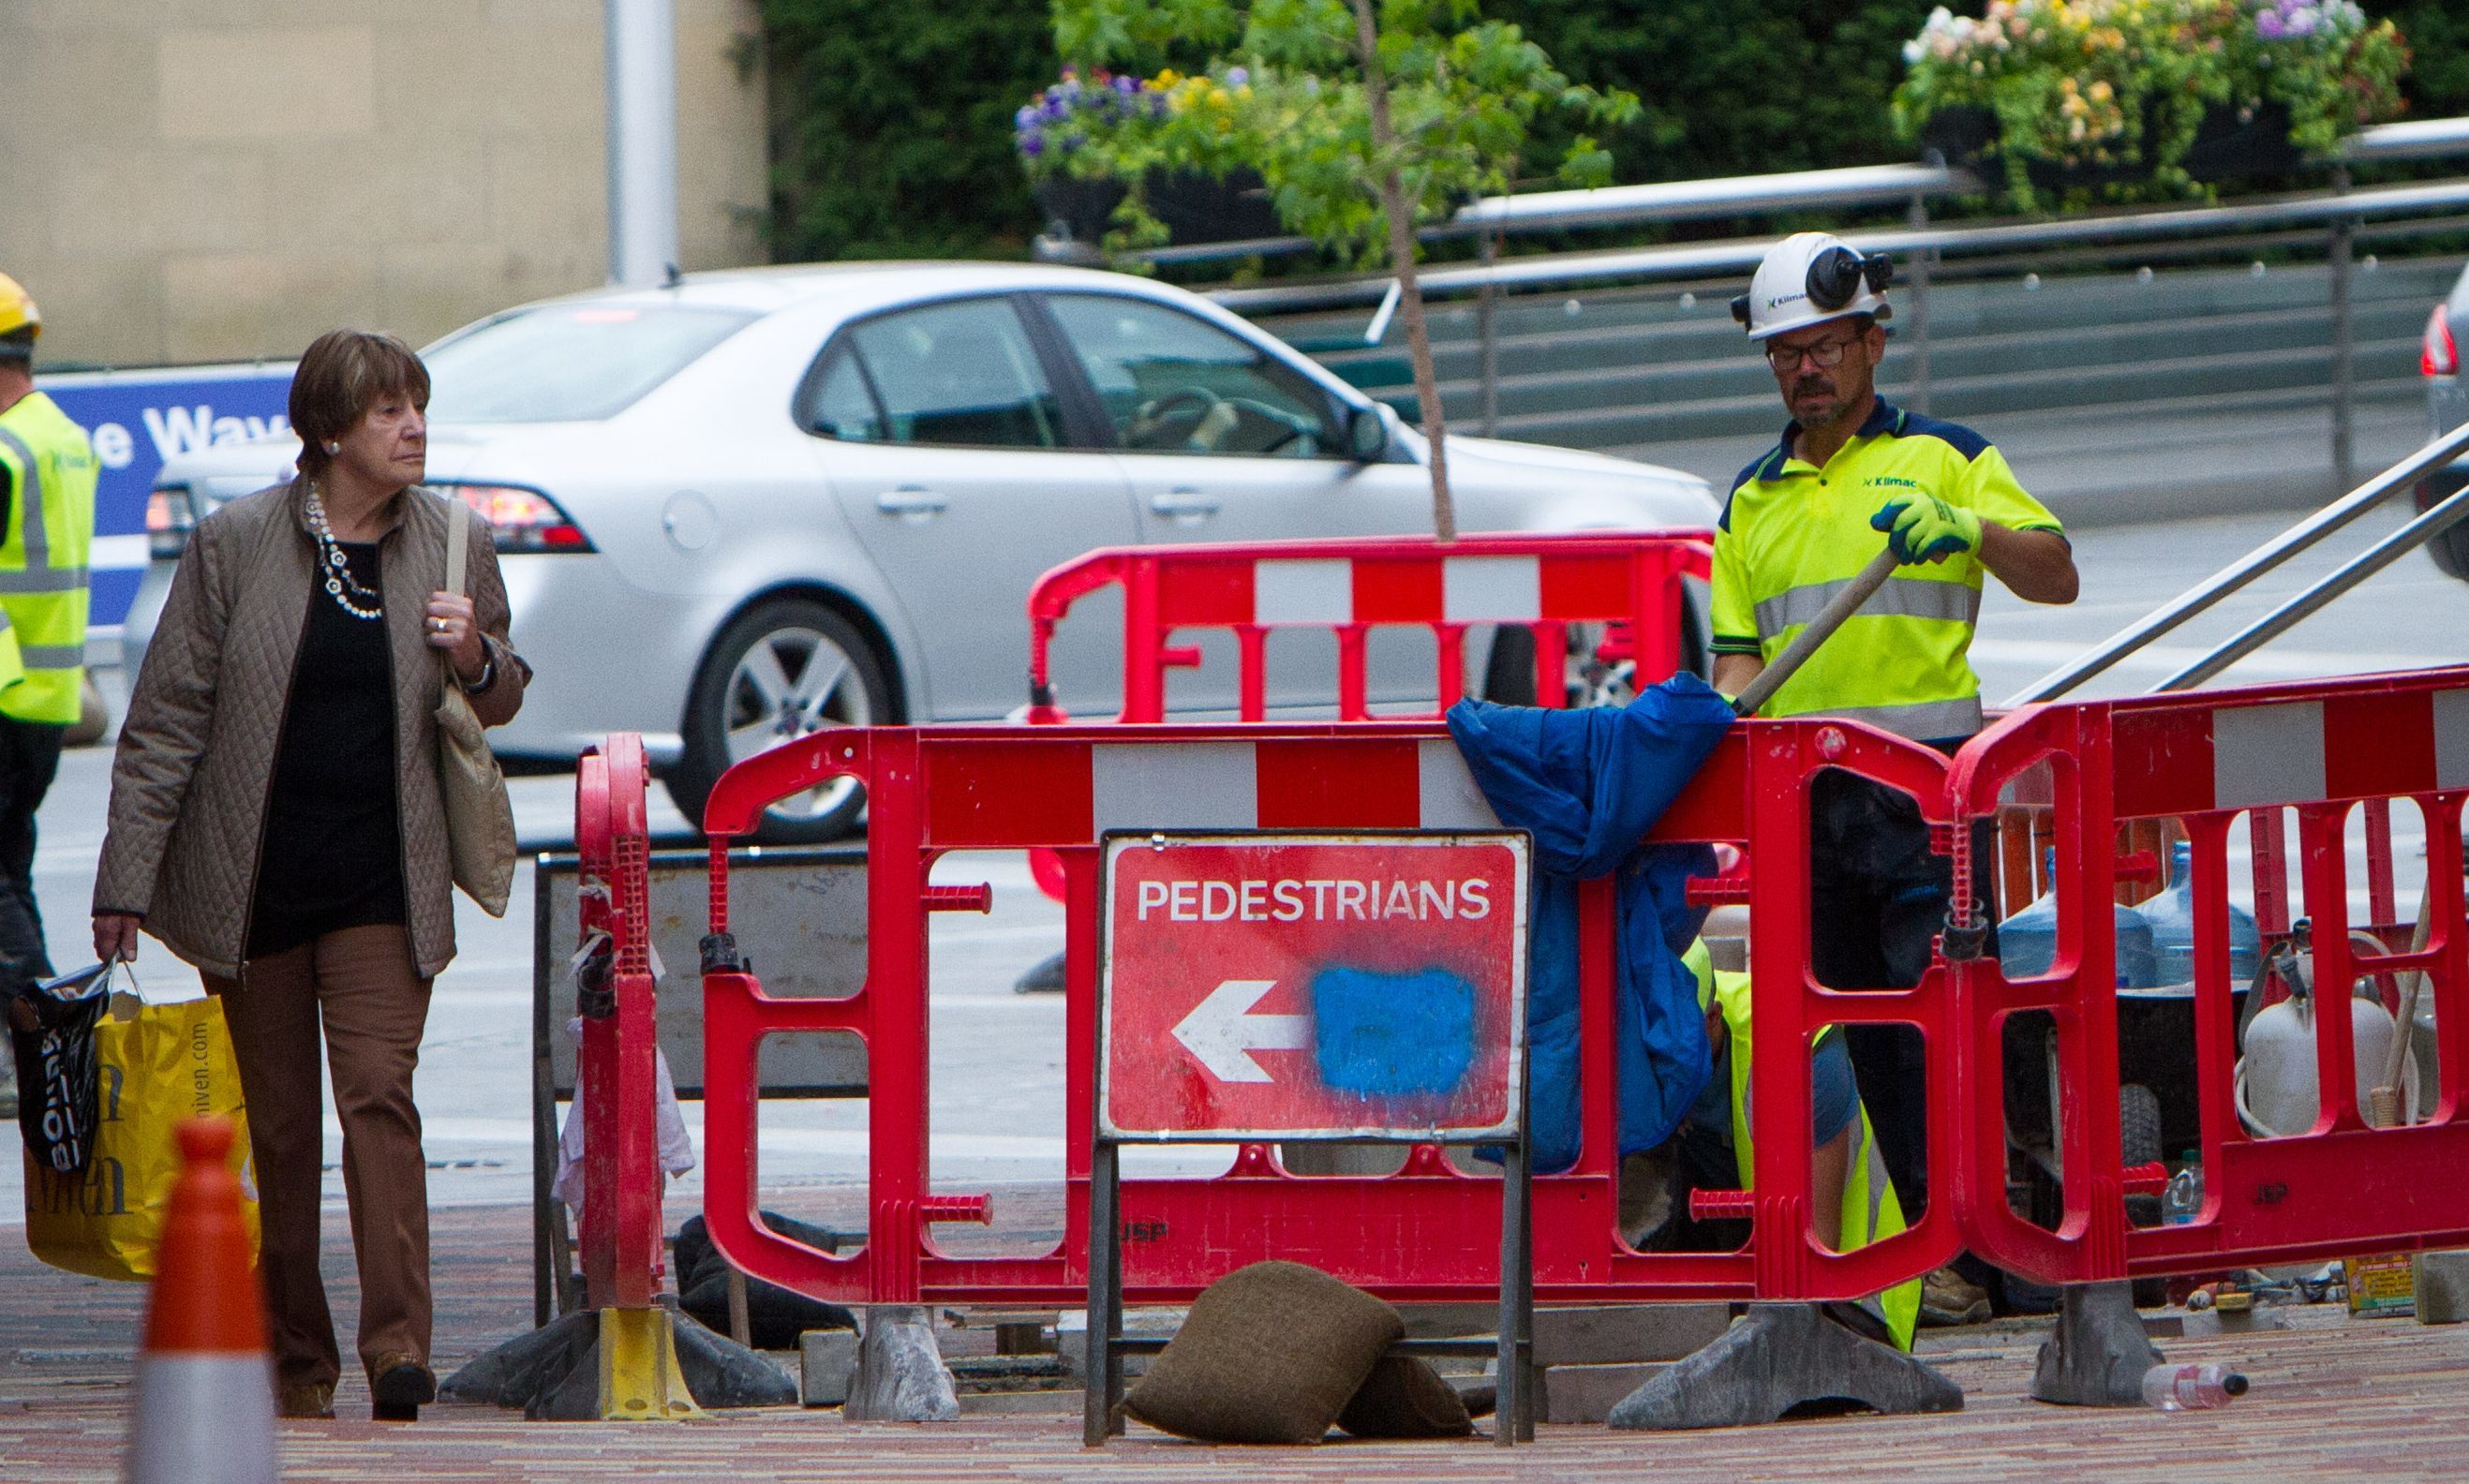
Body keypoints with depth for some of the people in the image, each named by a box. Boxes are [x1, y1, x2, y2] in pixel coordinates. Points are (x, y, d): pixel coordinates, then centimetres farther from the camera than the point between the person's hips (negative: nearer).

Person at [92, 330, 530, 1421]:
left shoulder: (455, 544, 4)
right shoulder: (235, 544, -2)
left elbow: (502, 702, 16)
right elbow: (166, 719, 0)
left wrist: (476, 659, -8)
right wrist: (127, 881, -3)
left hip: (382, 880, 0)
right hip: (251, 876, 0)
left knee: (378, 1090, -14)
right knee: (277, 1118, 6)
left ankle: (397, 1342, -19)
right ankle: (294, 1357, 16)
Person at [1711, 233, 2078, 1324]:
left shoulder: (1944, 459, 6)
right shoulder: (1754, 500, 19)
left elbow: (2056, 577, 0)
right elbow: (1740, 649, 18)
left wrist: (1969, 529, -18)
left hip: (1923, 782, -4)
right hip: (1800, 792, 5)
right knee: (1849, 1028, 4)